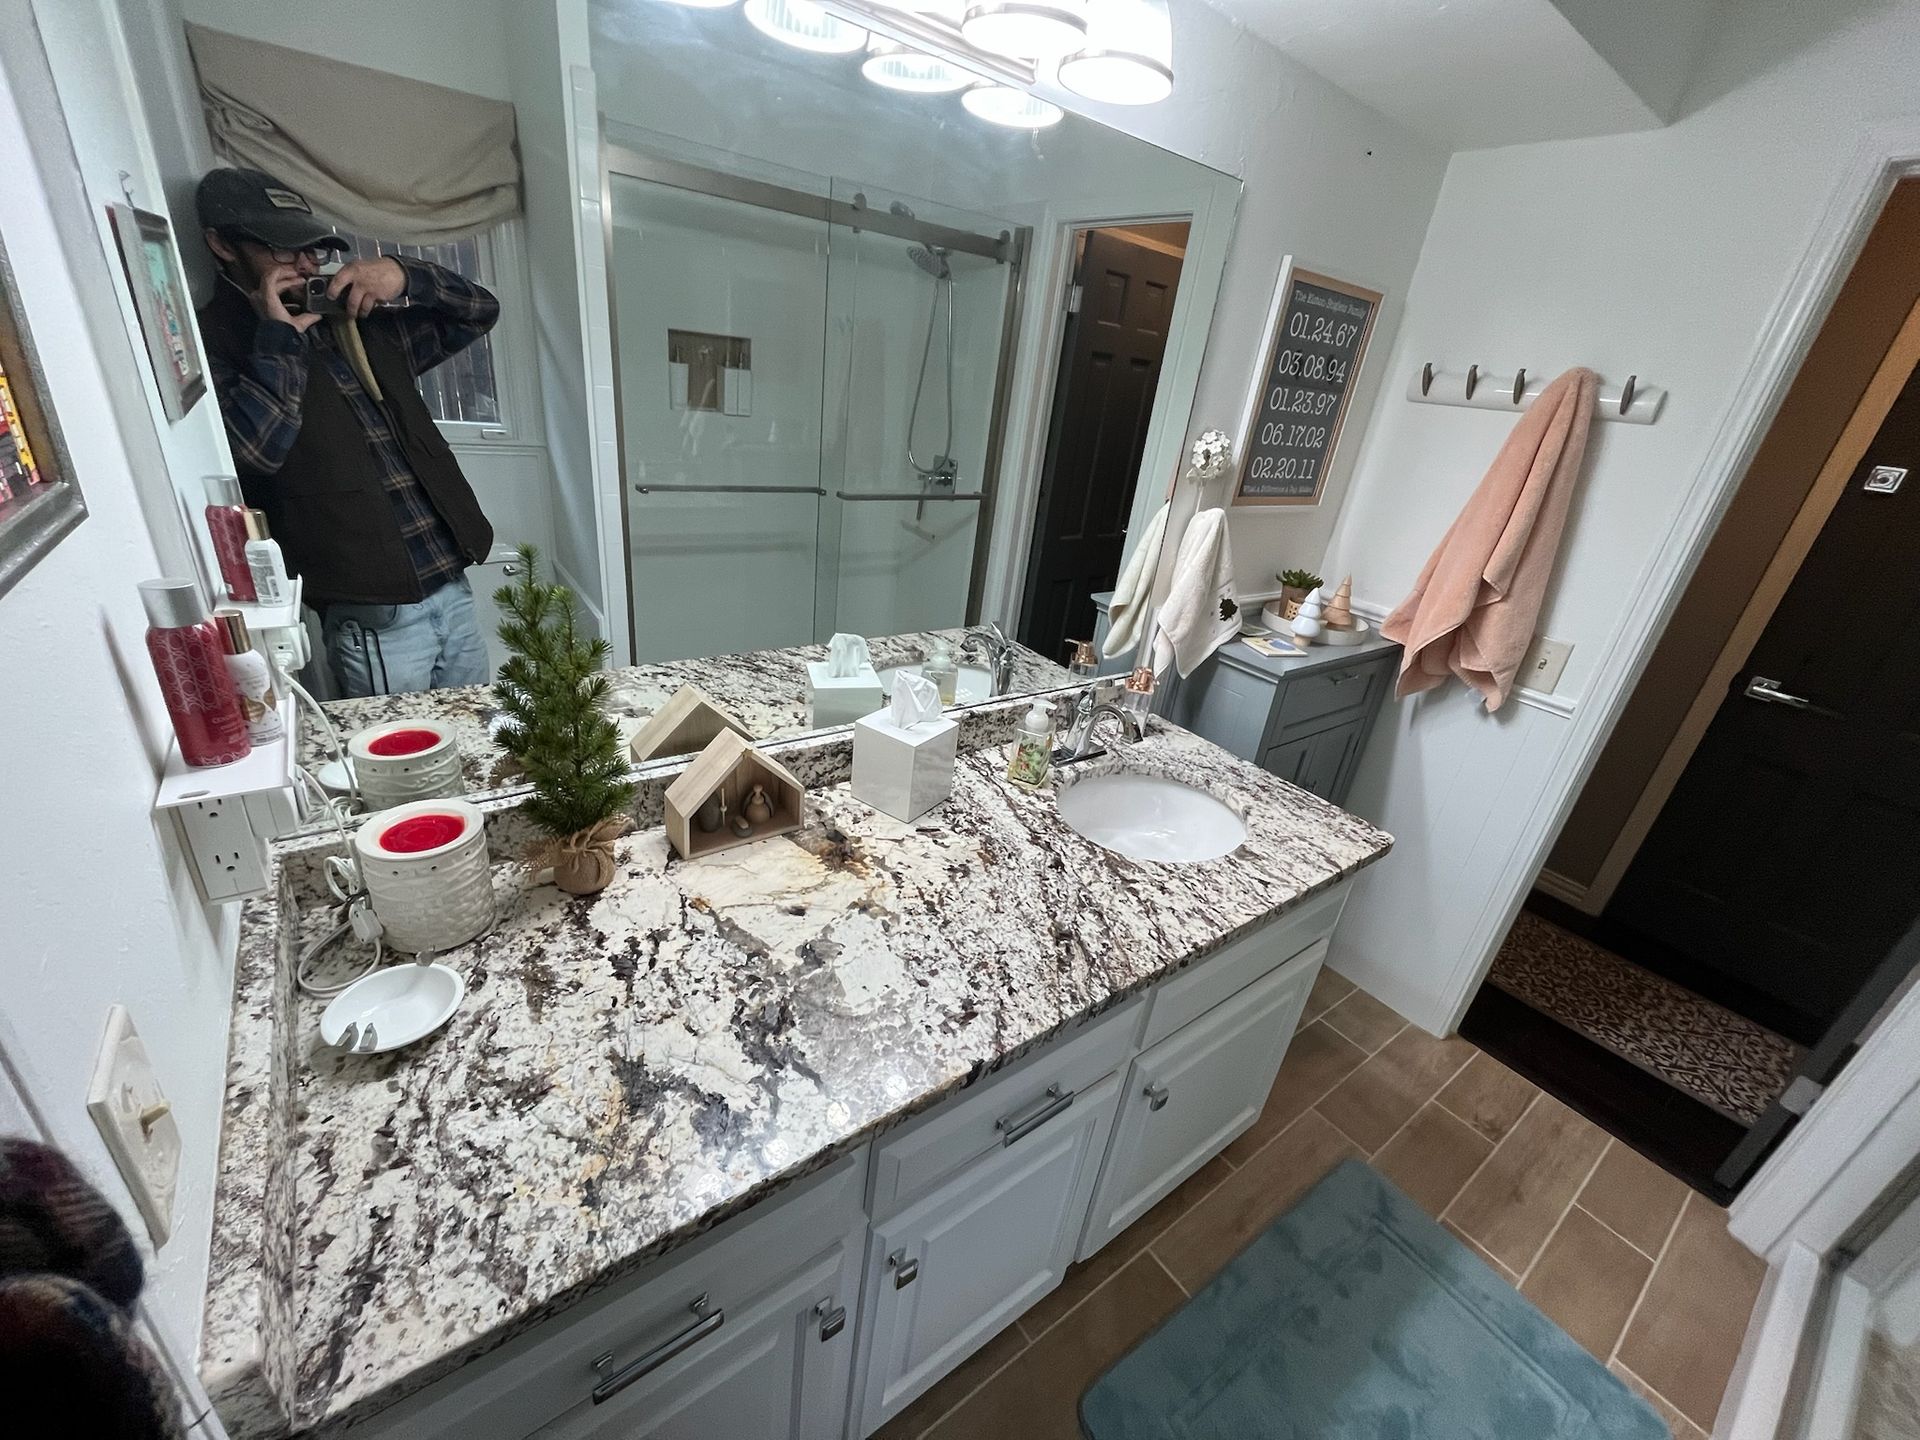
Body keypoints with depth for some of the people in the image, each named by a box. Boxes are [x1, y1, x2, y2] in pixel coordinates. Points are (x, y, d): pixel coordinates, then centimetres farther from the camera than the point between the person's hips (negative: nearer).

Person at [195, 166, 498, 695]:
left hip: (453, 587, 6)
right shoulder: (215, 341, -2)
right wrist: (279, 337, -11)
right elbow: (252, 448, -17)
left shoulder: (358, 314, 17)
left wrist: (402, 276, 2)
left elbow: (480, 311, 19)